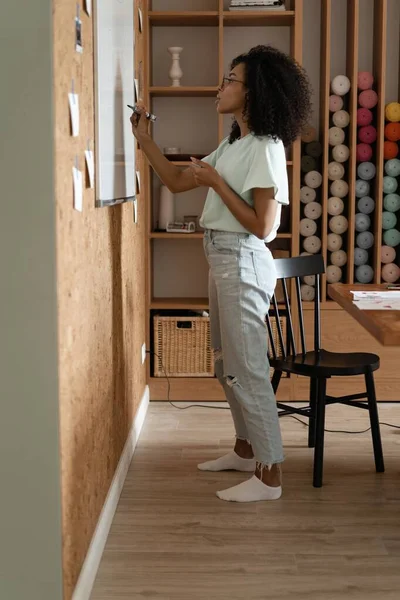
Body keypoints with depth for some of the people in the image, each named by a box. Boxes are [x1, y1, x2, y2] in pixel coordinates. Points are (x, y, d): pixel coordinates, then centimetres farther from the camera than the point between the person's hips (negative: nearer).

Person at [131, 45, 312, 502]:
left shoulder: (266, 148, -15)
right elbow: (177, 182, 18)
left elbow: (262, 226, -20)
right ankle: (246, 451, 32)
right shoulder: (233, 144, 13)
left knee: (247, 370, -6)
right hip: (222, 259, 10)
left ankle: (269, 476, 3)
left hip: (243, 263, -10)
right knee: (227, 366, 18)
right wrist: (144, 139, 13)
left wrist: (216, 182, -17)